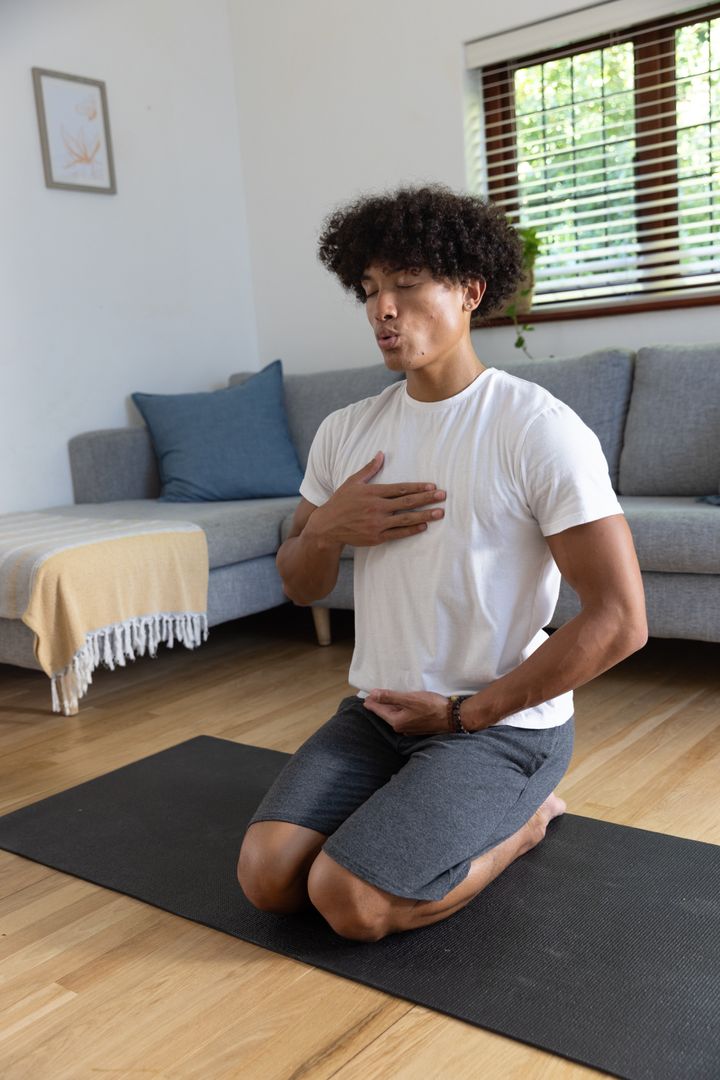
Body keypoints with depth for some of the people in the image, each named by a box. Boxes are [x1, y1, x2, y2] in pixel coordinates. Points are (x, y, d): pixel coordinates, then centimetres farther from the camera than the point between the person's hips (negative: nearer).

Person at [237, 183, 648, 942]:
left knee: (350, 900, -19)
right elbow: (299, 587, 12)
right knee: (267, 878, -9)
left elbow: (619, 621, -18)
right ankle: (414, 806, 17)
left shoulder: (540, 430, -15)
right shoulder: (345, 431, 4)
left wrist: (465, 713, -14)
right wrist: (326, 529, -12)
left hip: (504, 723, -5)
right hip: (378, 709, 6)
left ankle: (524, 817, 8)